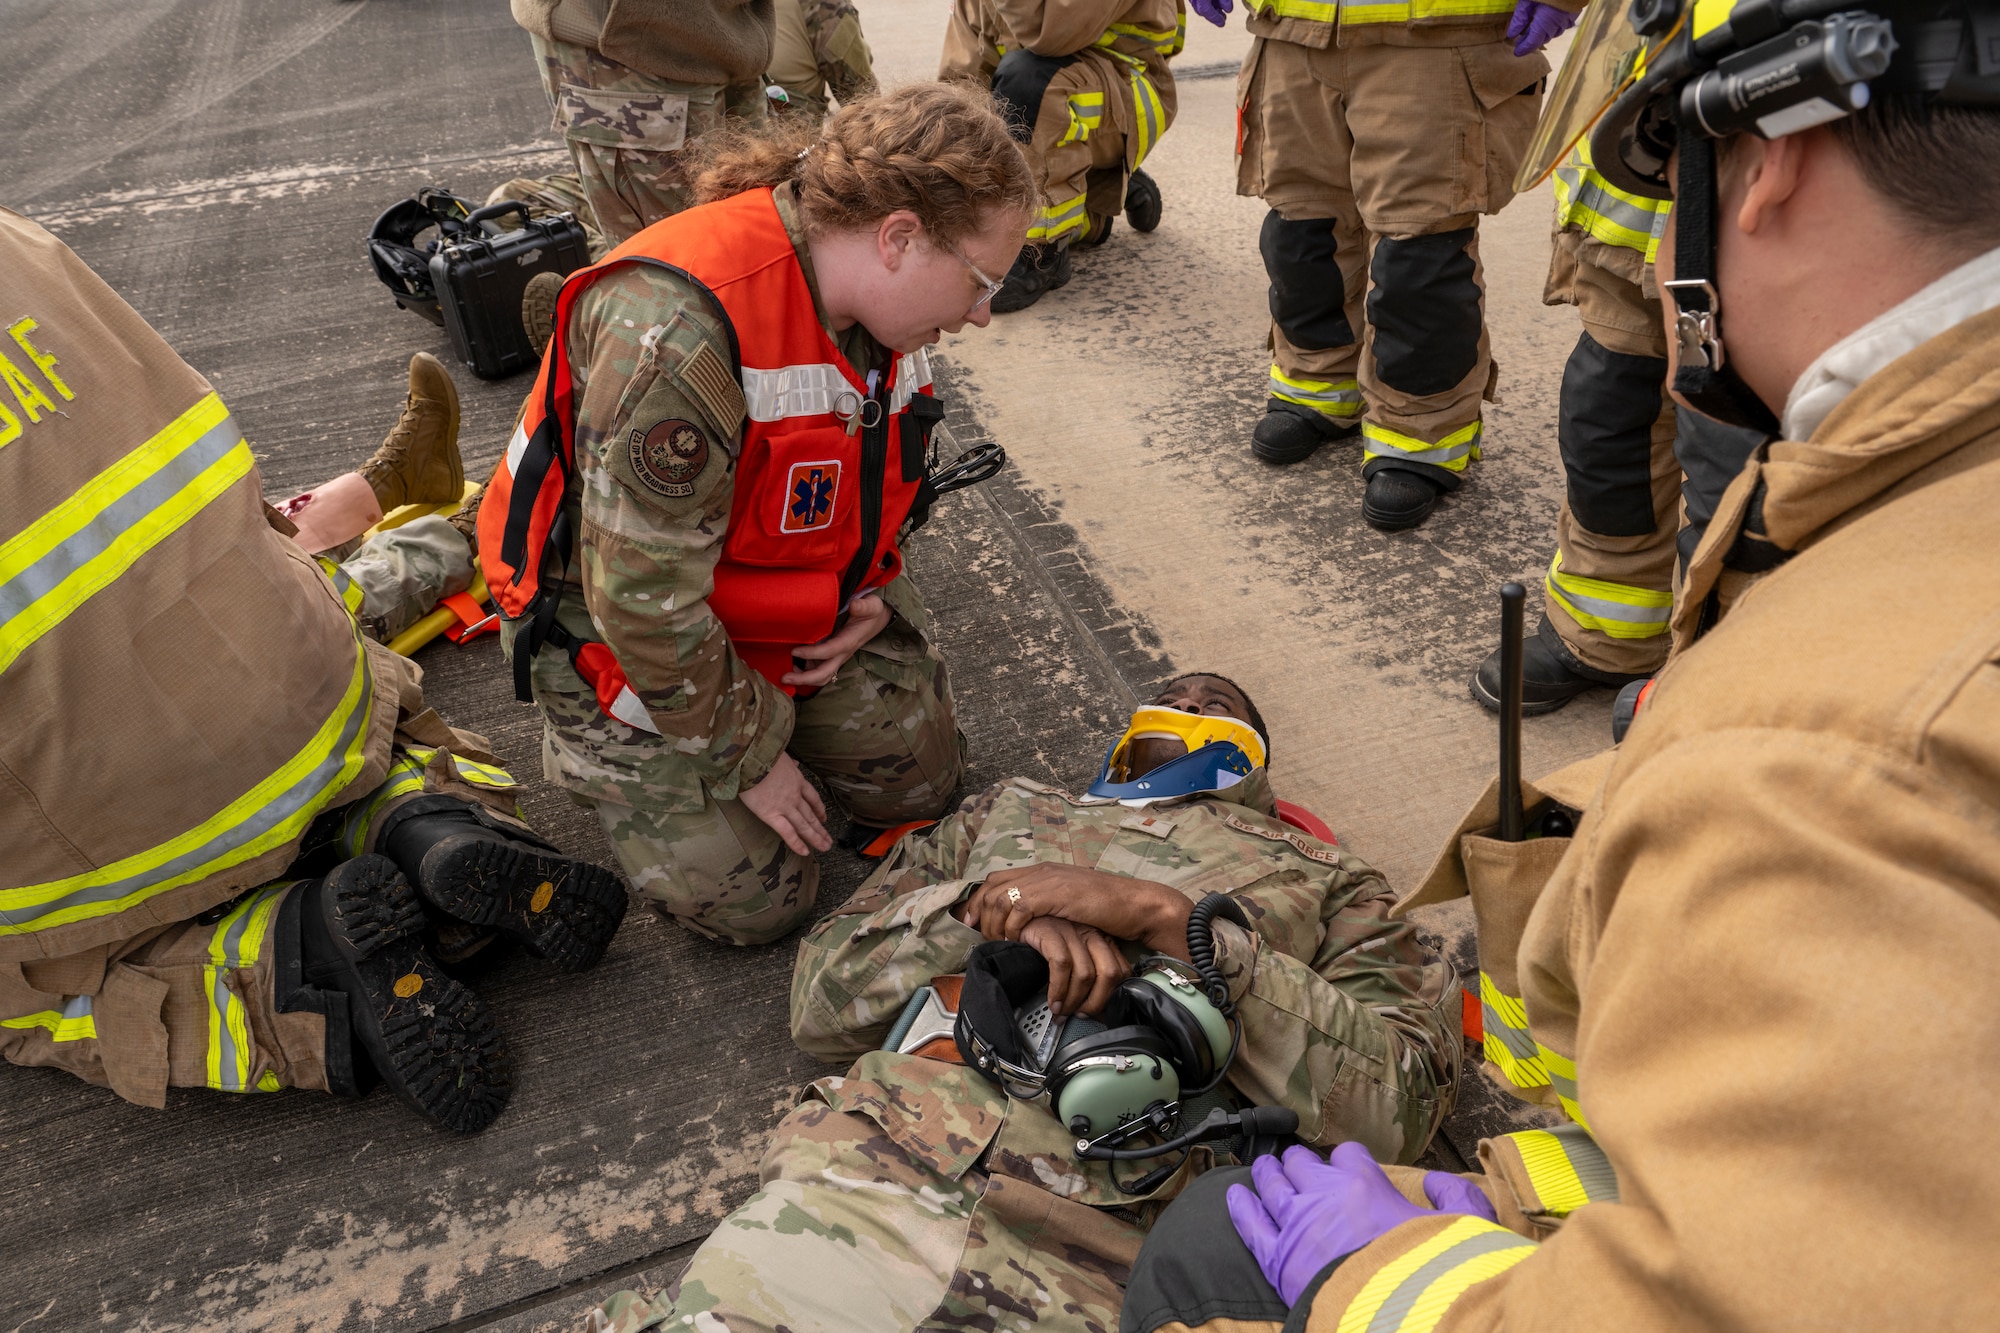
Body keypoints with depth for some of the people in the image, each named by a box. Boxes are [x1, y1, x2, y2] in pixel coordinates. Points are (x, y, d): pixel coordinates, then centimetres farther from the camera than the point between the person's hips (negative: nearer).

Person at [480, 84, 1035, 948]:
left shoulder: (877, 300, -8)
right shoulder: (677, 332, -37)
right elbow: (646, 599, -32)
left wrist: (868, 598, -4)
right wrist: (748, 757, -19)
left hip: (792, 608, 7)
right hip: (620, 625, -7)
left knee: (918, 778, 6)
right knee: (753, 899, -5)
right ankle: (594, 744, 17)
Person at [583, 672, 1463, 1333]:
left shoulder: (1326, 881, 20)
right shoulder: (1011, 811, 25)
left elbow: (1398, 1104, 2)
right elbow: (822, 1001, 17)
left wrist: (1168, 916, -5)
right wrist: (987, 906, -2)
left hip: (1114, 1251, -2)